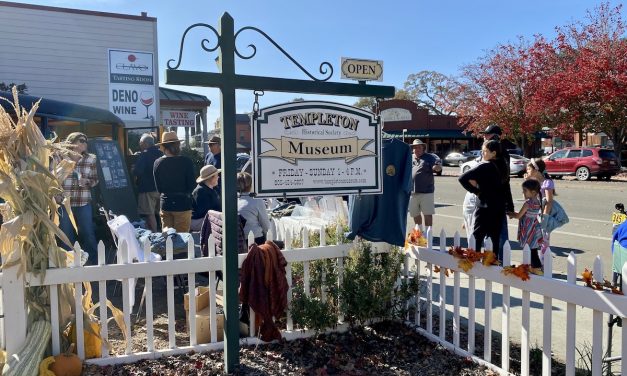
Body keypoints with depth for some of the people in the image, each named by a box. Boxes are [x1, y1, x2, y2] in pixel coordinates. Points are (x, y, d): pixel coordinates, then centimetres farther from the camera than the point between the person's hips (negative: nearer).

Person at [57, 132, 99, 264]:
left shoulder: (90, 159, 2)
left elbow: (96, 180, 6)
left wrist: (86, 181, -14)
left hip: (84, 203, 1)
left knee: (88, 234, 7)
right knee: (66, 236, 9)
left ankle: (94, 262, 19)